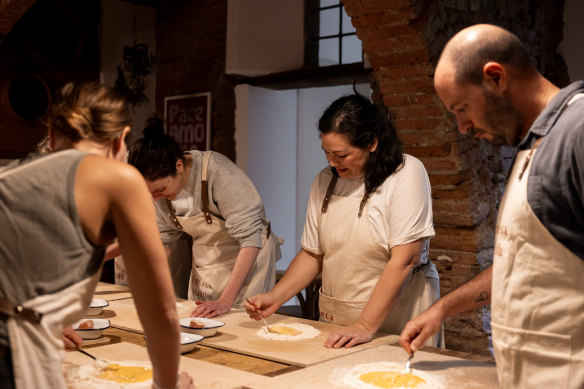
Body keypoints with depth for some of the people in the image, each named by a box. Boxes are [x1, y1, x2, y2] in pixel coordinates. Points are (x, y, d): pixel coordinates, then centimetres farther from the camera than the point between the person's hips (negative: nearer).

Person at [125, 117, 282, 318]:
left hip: (247, 257, -5)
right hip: (205, 260, 6)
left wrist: (226, 301, -34)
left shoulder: (217, 171, -31)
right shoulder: (159, 183, -12)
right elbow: (164, 238, 3)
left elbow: (250, 238, -31)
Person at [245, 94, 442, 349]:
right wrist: (275, 298, 0)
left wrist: (365, 327, -19)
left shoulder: (407, 173, -9)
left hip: (395, 323, -4)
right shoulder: (324, 181, 8)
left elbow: (404, 261, -16)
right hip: (335, 321, 4)